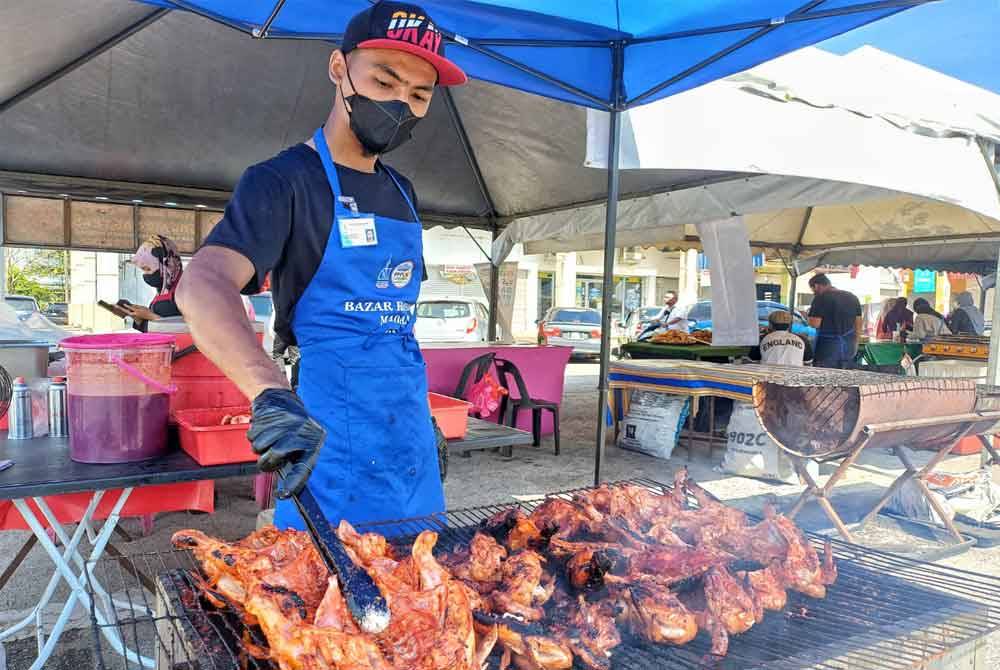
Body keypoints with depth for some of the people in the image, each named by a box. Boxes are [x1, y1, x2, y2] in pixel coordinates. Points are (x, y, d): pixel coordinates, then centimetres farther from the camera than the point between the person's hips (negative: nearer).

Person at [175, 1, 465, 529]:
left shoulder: (402, 194, 12)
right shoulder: (284, 181, -9)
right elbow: (203, 286, -26)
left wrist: (420, 414, 17)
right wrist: (272, 395, -42)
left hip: (411, 442, 7)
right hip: (325, 442, -7)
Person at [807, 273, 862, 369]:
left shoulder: (821, 298, -10)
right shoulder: (852, 297, 12)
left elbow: (815, 323, -17)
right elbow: (858, 323, 15)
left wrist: (811, 313, 4)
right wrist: (855, 344, 23)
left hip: (828, 349, -6)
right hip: (849, 349, 7)